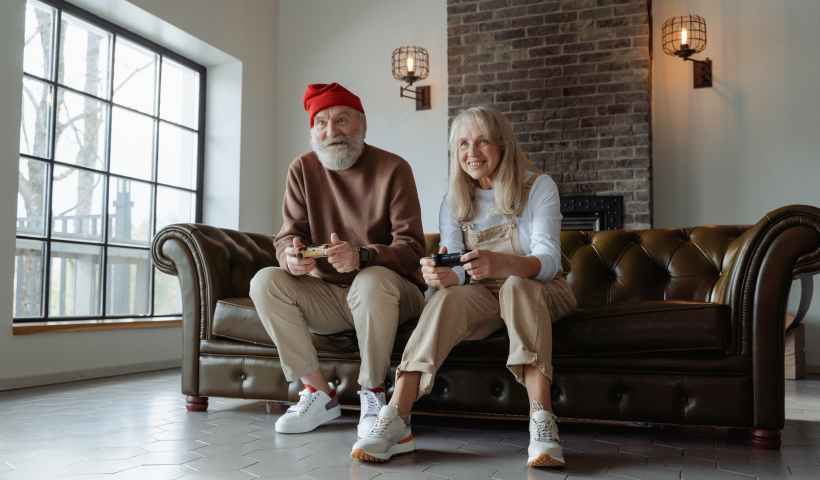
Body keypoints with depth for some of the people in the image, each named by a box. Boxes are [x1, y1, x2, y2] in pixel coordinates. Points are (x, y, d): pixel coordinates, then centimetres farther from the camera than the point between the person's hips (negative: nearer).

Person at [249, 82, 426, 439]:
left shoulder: (393, 169, -8)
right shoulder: (303, 169, 3)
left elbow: (410, 248, -14)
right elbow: (287, 237, 0)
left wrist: (362, 256, -36)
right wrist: (291, 256, -27)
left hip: (390, 291, -4)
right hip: (328, 295, 4)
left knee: (372, 281, -37)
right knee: (264, 281, -18)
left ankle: (372, 395, -16)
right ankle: (318, 393, -12)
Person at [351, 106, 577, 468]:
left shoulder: (539, 187, -7)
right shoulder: (454, 203, 3)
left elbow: (548, 260, -20)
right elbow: (457, 270, -9)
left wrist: (500, 264, -43)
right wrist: (444, 275, -36)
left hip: (540, 291, -2)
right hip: (485, 295, 2)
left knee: (516, 286, -37)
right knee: (445, 298, -31)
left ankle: (542, 423, -45)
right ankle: (395, 422, -39)